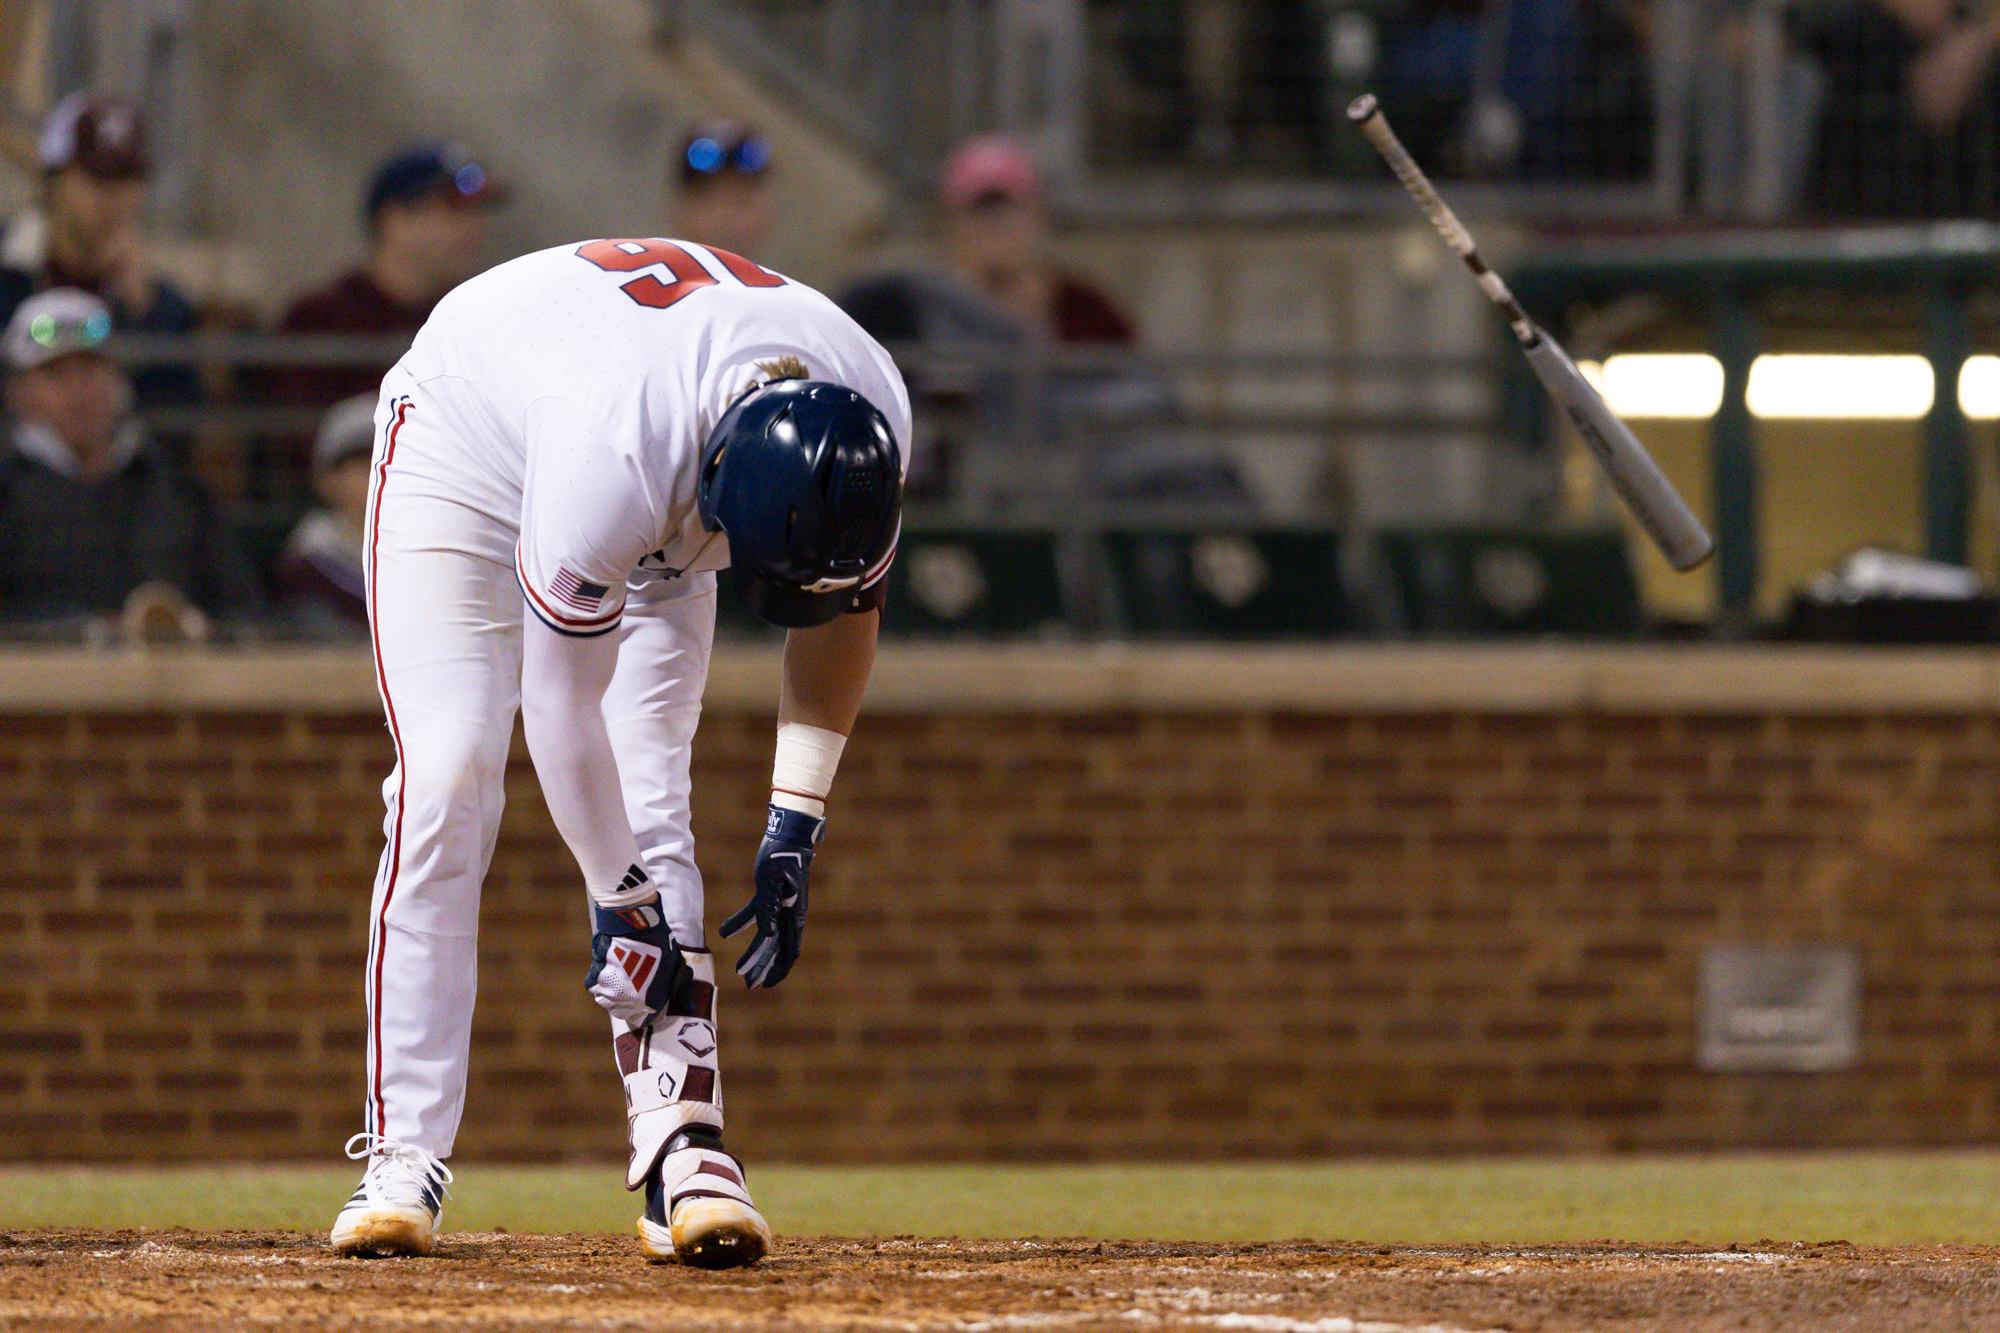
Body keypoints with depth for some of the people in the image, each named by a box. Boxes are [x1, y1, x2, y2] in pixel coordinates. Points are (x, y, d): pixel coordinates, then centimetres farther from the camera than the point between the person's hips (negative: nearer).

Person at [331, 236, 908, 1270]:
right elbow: (564, 698, -34)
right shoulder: (616, 449, -45)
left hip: (652, 520, 4)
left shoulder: (873, 422, -28)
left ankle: (682, 1147, -18)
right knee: (447, 779, -17)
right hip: (465, 445, -4)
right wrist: (624, 901, -28)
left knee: (647, 799, -11)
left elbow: (842, 614, -8)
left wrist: (795, 828, -11)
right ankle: (404, 1158, -14)